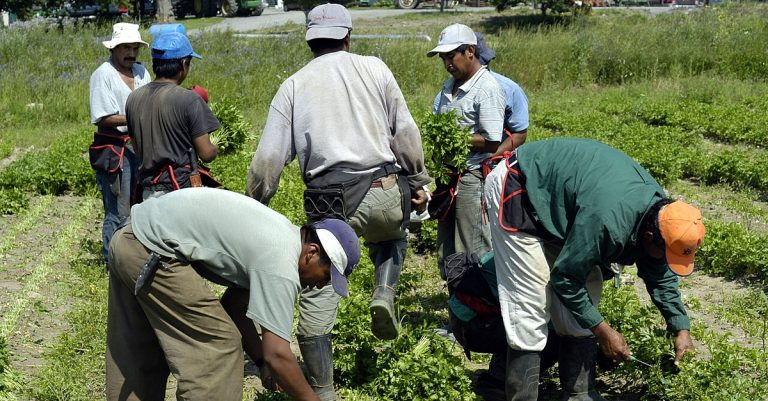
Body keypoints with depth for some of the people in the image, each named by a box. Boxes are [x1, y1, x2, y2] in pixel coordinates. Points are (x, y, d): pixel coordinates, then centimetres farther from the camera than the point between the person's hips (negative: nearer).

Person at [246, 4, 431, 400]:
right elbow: (405, 132, 5)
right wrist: (418, 181, 15)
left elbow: (267, 159, 5)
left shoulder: (293, 86, 9)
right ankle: (384, 294, 8)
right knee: (392, 236, 35)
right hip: (383, 191, 1)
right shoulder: (374, 68, 8)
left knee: (317, 296, 10)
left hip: (329, 202, 0)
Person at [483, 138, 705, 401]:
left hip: (552, 196, 9)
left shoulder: (660, 210, -10)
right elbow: (565, 278, -25)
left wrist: (681, 329, 0)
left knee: (587, 290, 5)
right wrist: (603, 331, -16)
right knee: (531, 303, -15)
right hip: (516, 191, -9)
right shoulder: (608, 221, -37)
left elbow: (660, 274, 5)